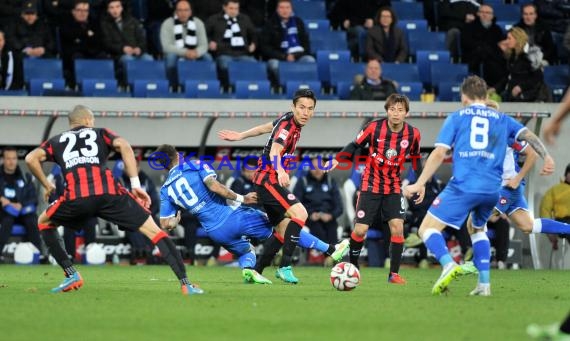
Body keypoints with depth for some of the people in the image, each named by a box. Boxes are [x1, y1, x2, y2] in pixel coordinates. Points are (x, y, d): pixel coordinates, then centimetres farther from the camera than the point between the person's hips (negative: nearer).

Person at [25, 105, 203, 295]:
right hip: (109, 193, 0)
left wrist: (46, 185, 25)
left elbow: (31, 158, 13)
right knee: (154, 231, 8)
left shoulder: (57, 141, 30)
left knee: (44, 222, 30)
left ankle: (71, 275, 18)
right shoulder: (100, 133, 27)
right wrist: (136, 185, 4)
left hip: (75, 198, 0)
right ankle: (185, 284, -3)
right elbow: (124, 146, 7)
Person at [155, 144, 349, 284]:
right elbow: (213, 186, -18)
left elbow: (166, 224, 5)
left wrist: (177, 216, 26)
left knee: (245, 252, 29)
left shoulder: (166, 190, 10)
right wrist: (240, 198, -10)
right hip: (232, 215, -4)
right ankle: (331, 250, 7)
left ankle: (248, 269, -8)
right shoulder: (194, 166, -1)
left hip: (215, 233, 4)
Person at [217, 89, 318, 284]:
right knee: (300, 213, -24)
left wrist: (240, 136, 38)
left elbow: (266, 128, 25)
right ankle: (285, 266, -24)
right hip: (268, 178, -10)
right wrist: (280, 171, -55)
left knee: (284, 229, 11)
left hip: (271, 179, 10)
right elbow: (274, 152, -36)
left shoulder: (293, 122, 9)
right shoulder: (287, 124, -20)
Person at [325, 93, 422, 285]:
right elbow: (355, 145, -1)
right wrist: (336, 160, -13)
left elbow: (415, 159, 8)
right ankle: (352, 266, 20)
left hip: (394, 187, 1)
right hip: (371, 185, -1)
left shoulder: (413, 134, -8)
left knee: (397, 227, -13)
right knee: (360, 229, -5)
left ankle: (394, 274, -2)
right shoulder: (374, 127, -14)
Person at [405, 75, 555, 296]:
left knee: (427, 229, -1)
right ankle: (484, 283, 19)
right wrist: (547, 157, -4)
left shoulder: (456, 117, 12)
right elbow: (529, 136, 6)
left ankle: (448, 265, -29)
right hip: (492, 190, 4)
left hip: (463, 186, -4)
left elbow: (439, 154, 2)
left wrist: (420, 184, -2)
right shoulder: (502, 120, 21)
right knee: (476, 228, 31)